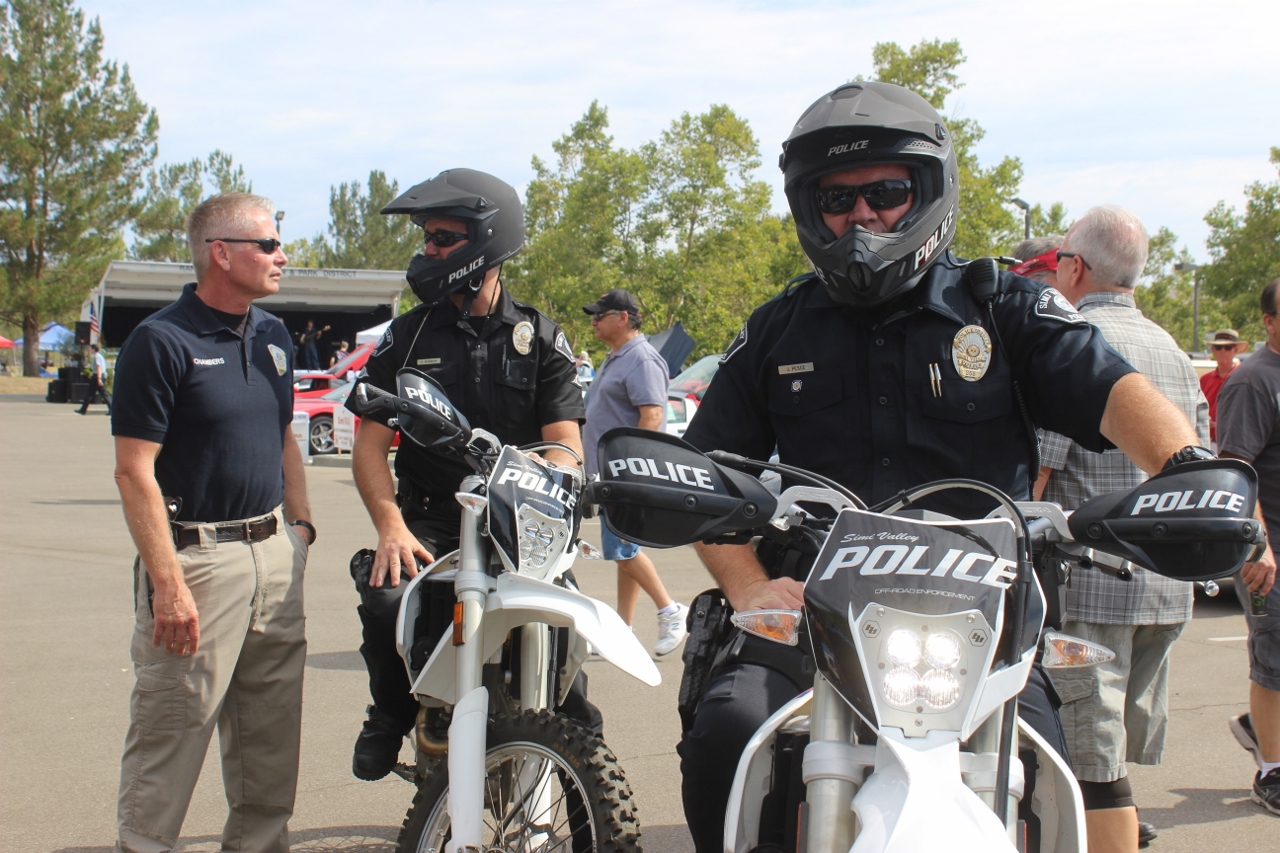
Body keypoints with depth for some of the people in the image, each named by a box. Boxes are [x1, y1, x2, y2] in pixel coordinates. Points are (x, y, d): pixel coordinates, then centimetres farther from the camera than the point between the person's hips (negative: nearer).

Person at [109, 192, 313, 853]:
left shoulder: (271, 335, 12)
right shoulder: (160, 341, -11)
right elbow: (133, 470, -15)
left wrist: (300, 523, 11)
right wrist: (167, 584, -19)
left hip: (274, 557, 7)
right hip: (197, 556, -7)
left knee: (273, 735, 13)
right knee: (172, 730, -2)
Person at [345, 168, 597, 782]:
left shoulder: (539, 339, 8)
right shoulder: (407, 337, 9)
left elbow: (565, 444, -1)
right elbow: (369, 444, 3)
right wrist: (392, 526, -14)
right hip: (430, 523, 1)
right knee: (386, 598, -28)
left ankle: (578, 733, 5)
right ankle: (393, 711, 2)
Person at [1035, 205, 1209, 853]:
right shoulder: (1173, 353, 16)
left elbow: (1029, 472, -16)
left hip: (1087, 584, -8)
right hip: (1167, 590, 8)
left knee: (1091, 763, -5)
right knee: (1111, 756, 17)